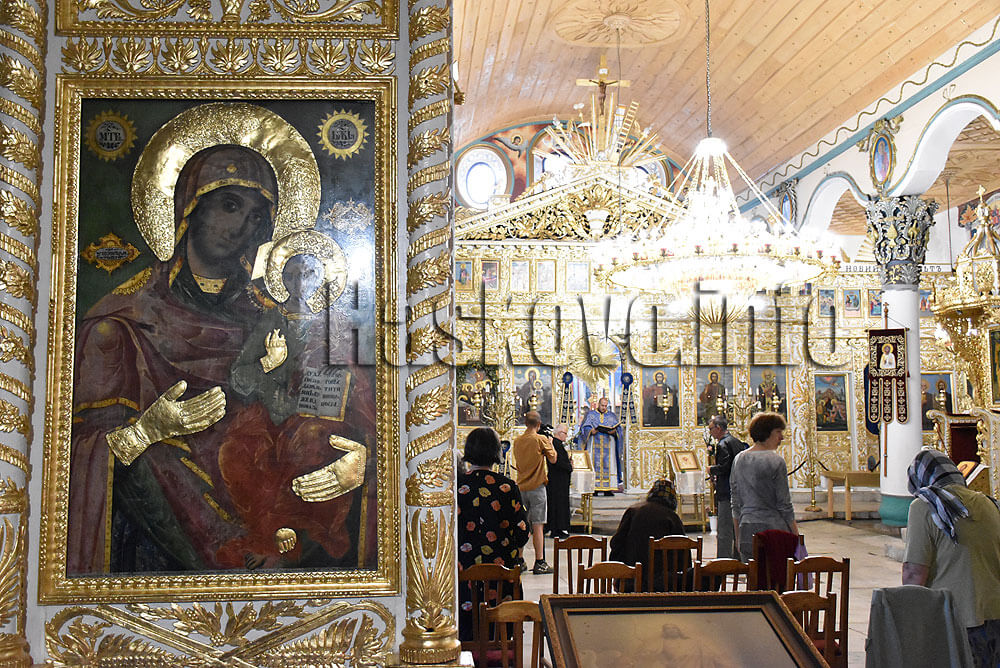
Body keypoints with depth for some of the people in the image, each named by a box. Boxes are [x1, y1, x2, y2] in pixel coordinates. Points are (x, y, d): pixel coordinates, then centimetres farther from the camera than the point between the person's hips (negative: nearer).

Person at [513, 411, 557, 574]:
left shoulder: (517, 441, 7)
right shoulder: (541, 439, -9)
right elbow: (553, 459, -4)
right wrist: (550, 444, 13)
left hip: (521, 487, 5)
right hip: (536, 487, -5)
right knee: (537, 525, -4)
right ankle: (539, 563, -4)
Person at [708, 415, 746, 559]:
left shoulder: (723, 444, -13)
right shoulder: (737, 442, 14)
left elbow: (724, 467, -23)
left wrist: (711, 469, -4)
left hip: (727, 493, -9)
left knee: (724, 532, -6)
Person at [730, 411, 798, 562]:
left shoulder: (738, 459, 7)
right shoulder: (776, 461, -10)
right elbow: (784, 505, -7)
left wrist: (738, 537, 18)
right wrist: (795, 533, 2)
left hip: (747, 531, 6)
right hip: (773, 528, -5)